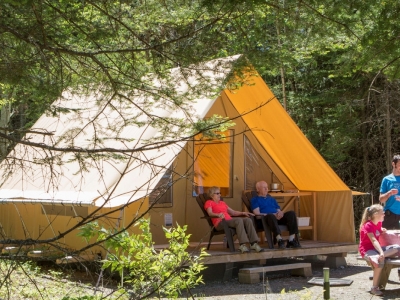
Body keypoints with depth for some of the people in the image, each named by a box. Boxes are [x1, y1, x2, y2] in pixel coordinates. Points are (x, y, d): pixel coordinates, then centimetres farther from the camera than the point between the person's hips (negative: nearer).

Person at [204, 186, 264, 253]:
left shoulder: (222, 202, 32)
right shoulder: (209, 202, 10)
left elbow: (233, 212, 30)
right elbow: (210, 213, -10)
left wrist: (243, 213, 13)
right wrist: (218, 215, -31)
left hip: (230, 220, 7)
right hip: (220, 223, -7)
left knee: (248, 220, -20)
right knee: (239, 220, -34)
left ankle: (253, 243, -28)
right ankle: (242, 245, -41)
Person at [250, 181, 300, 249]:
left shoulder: (271, 198, 34)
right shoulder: (255, 199, 15)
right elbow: (257, 213, -2)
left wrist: (281, 213, -2)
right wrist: (273, 215, -13)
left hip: (277, 218, 6)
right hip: (264, 219, -6)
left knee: (291, 213, -22)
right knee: (270, 216, -41)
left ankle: (291, 240, -32)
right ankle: (279, 239, -54)